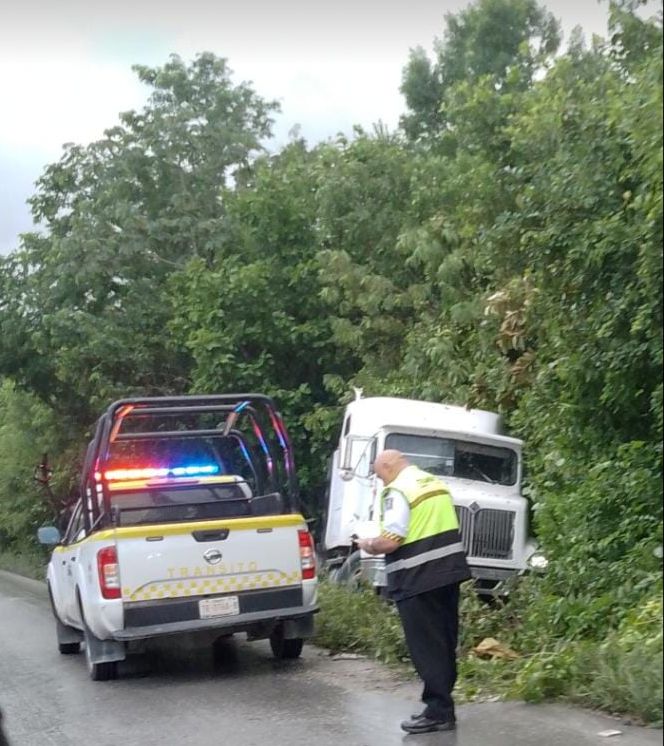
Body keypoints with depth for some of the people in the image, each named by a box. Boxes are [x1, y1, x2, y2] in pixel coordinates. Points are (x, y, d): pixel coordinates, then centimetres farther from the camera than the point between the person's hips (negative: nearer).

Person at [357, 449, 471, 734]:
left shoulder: (397, 491, -13)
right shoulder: (436, 483, 14)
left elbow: (390, 541, -20)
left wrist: (369, 545, -1)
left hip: (418, 579, -8)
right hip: (449, 569, 9)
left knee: (426, 647, -2)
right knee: (444, 644, 13)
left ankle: (439, 711, -2)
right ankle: (443, 705, 20)